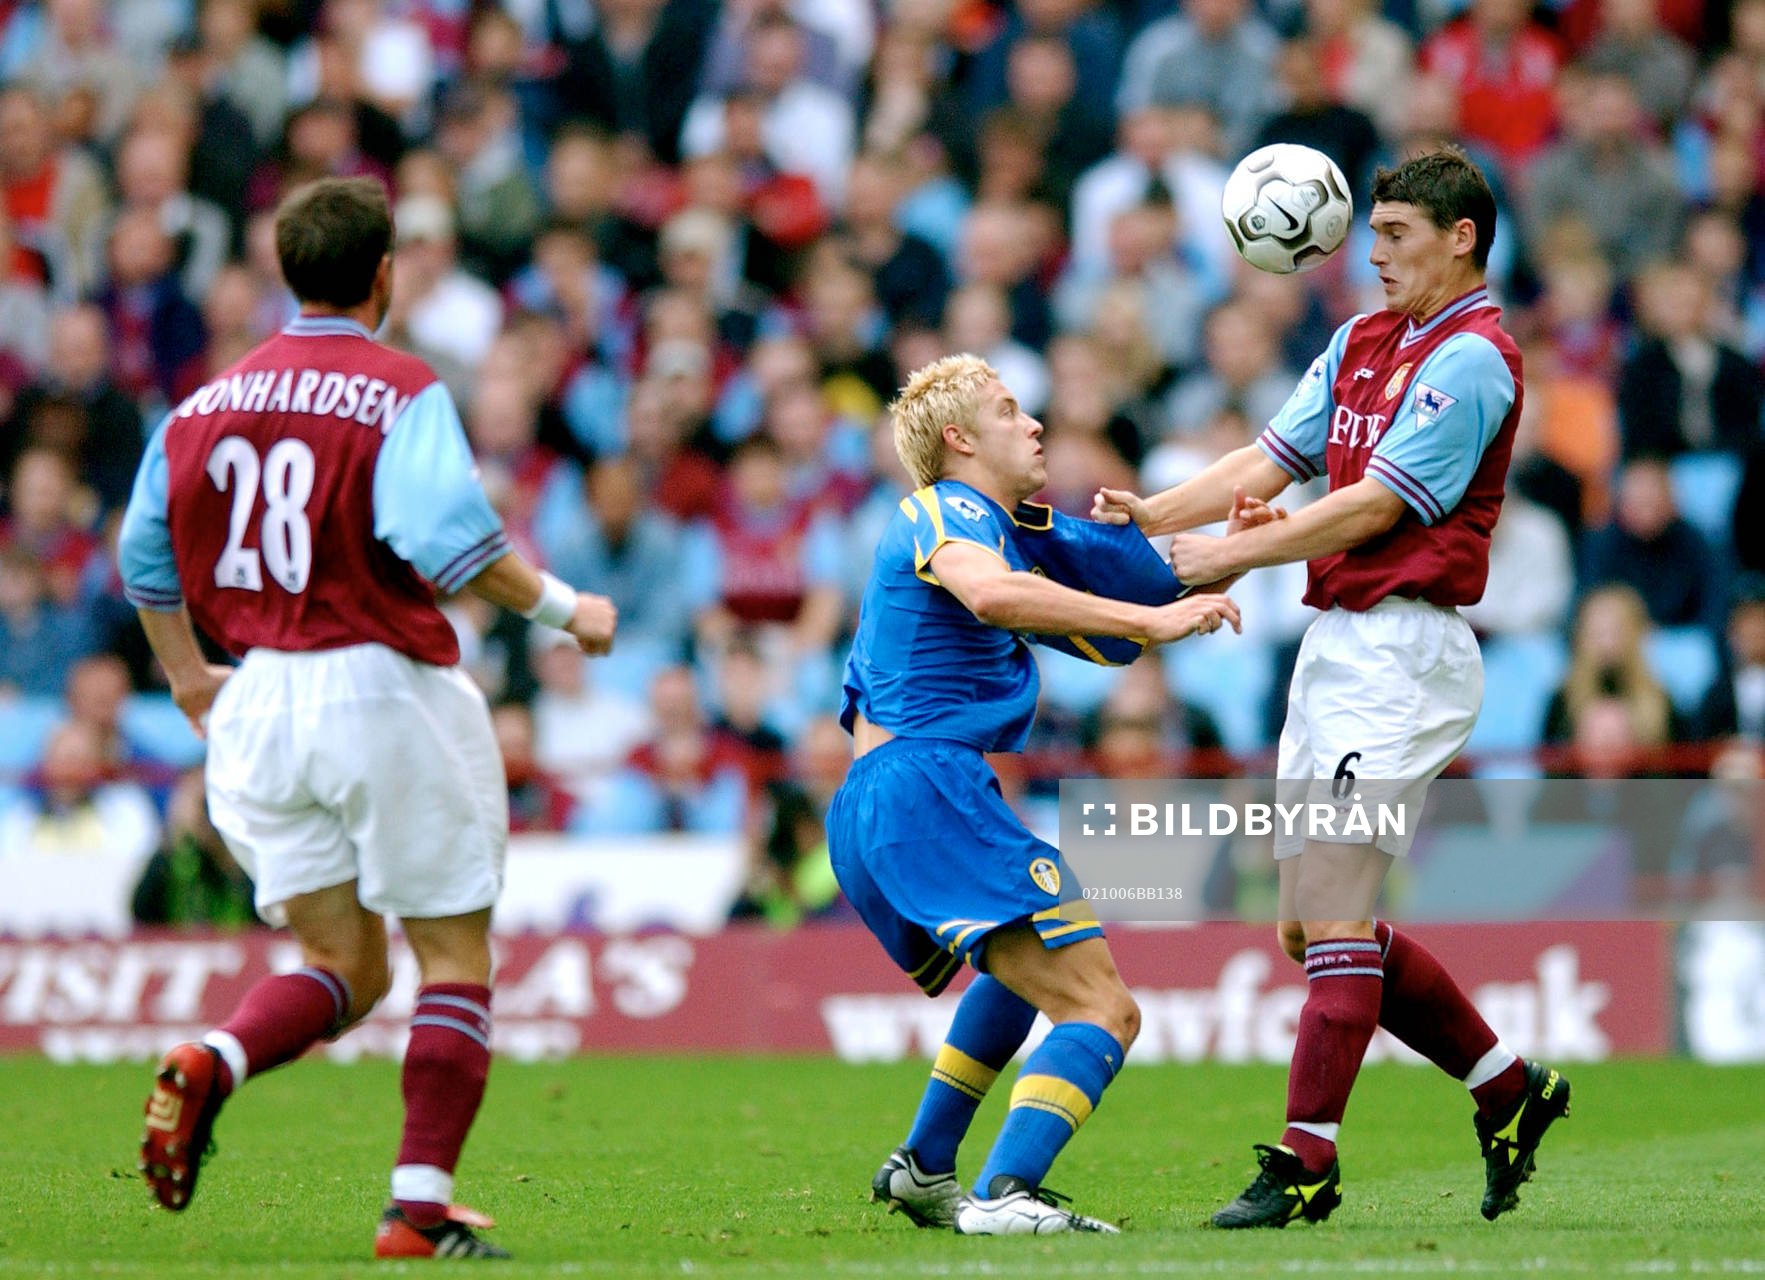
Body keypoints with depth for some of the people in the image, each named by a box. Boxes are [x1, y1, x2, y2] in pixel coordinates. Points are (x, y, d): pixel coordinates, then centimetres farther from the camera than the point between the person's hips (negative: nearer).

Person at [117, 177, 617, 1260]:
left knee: (343, 965, 13)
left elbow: (146, 558, 14)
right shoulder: (403, 393, -9)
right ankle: (422, 1209, -3)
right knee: (455, 958, 6)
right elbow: (448, 539, -23)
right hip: (385, 689, -5)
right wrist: (565, 609, -10)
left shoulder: (208, 403, 8)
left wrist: (190, 680, 29)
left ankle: (209, 1063, -16)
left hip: (260, 701, 5)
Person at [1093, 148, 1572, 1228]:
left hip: (1404, 650, -10)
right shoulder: (1361, 344, 18)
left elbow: (1374, 505, -15)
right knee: (1311, 926, 10)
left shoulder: (1472, 360, -10)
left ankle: (1308, 1162, -10)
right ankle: (1510, 1088, 22)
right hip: (1335, 645, 10)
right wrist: (1156, 516, -5)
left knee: (1335, 915, -12)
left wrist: (1234, 555, -14)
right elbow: (1272, 460, 11)